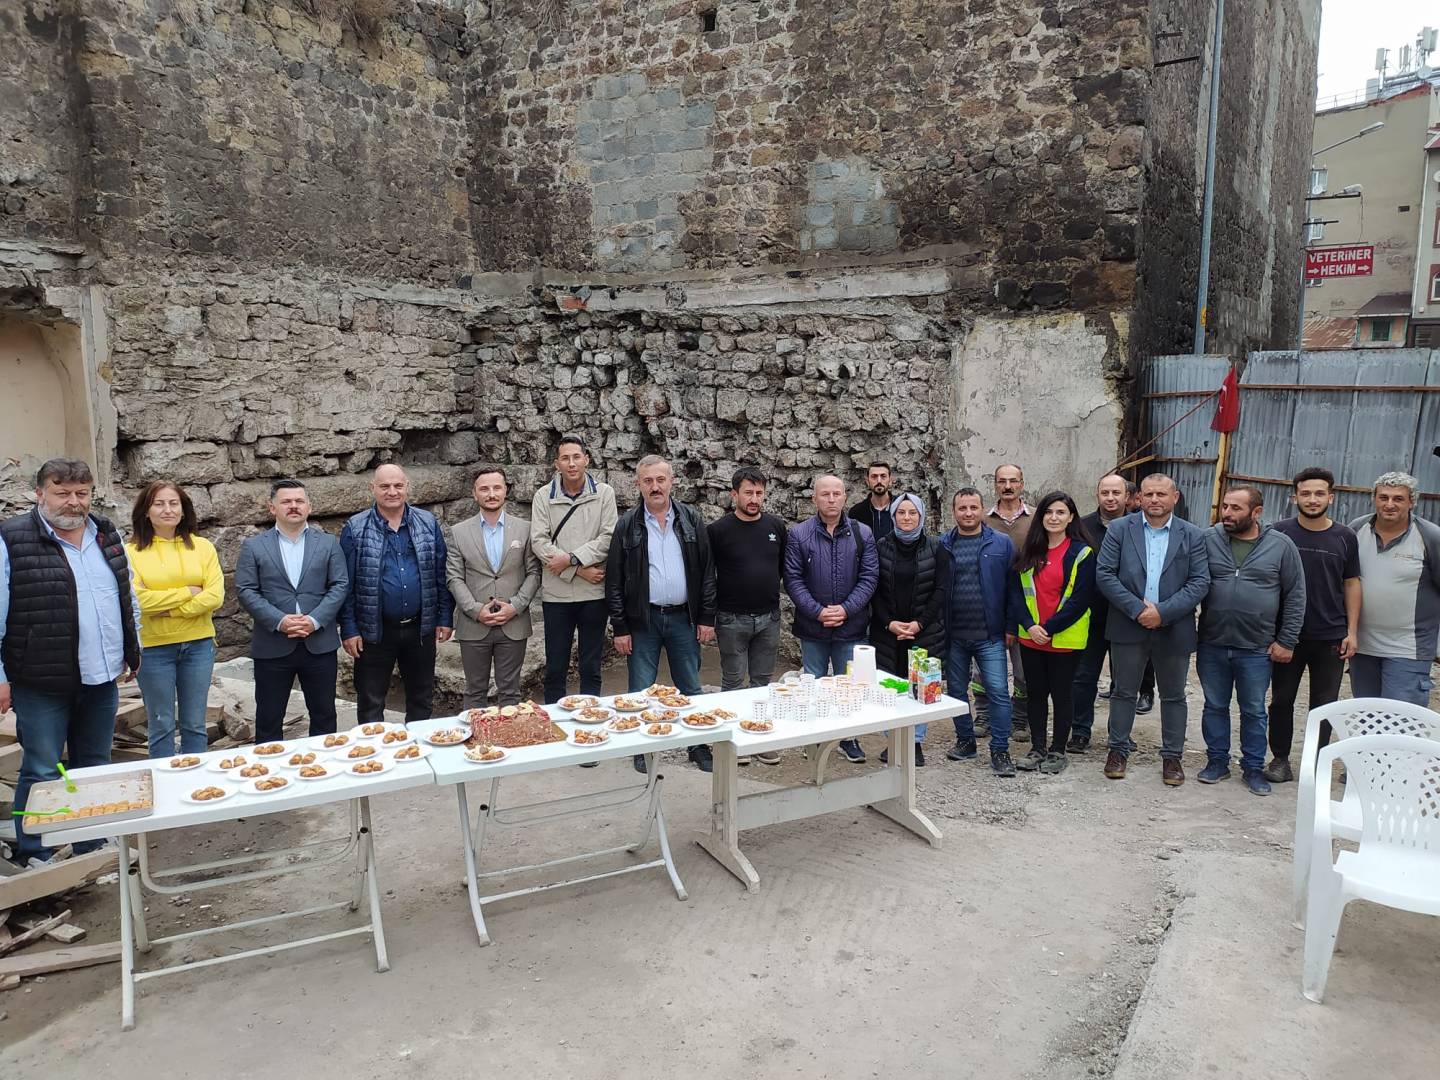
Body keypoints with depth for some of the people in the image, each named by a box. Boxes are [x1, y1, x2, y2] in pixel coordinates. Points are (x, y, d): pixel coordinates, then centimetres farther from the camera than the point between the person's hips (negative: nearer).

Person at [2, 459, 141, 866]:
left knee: (95, 768, 15)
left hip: (101, 680, 6)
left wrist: (131, 653, 17)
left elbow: (128, 600, 17)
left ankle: (92, 847, 28)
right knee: (42, 772, 2)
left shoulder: (106, 535, 9)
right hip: (42, 684, -6)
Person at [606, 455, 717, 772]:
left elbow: (707, 572, 4)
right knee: (641, 691, 6)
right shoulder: (627, 525, -1)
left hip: (683, 618, 1)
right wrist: (620, 627, -5)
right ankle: (642, 749, 20)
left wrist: (707, 618, -1)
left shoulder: (691, 520, 2)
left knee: (690, 688, 10)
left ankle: (698, 746, 23)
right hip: (643, 619, -1)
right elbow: (614, 580, -1)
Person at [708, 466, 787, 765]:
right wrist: (713, 610, -2)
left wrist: (770, 592, 9)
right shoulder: (717, 531, -7)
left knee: (762, 681, 12)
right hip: (732, 620, -3)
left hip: (769, 618, 3)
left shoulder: (776, 527, 4)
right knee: (733, 682, 6)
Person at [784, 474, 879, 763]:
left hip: (852, 626, 1)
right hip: (812, 627, -1)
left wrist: (846, 609, -13)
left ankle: (849, 738, 25)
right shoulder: (799, 534, -3)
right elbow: (793, 579, -5)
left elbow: (869, 577, -2)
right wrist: (817, 611, -14)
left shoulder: (862, 534, 1)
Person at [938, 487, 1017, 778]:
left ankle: (1000, 750, 6)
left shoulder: (1001, 544, 1)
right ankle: (965, 741, 28)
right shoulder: (942, 546, 3)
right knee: (956, 691, 12)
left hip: (990, 635, -2)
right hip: (953, 635, 2)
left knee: (998, 691, -5)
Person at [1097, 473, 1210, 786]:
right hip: (1128, 627, -1)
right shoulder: (1119, 530, -1)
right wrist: (1137, 608, -16)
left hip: (1174, 629, 1)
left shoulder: (1192, 536, 2)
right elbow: (1104, 574, -7)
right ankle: (1118, 749, 23)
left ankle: (1172, 756, 25)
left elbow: (1200, 582, -5)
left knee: (1173, 696, 12)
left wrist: (1163, 612, -16)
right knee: (1123, 691, 10)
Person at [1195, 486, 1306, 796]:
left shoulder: (1281, 545, -4)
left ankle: (1253, 768, 25)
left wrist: (1286, 641, -2)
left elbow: (1295, 596, 1)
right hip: (1212, 645, 1)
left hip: (1257, 649, -1)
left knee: (1254, 712, 11)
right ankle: (1217, 761, 26)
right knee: (1214, 706, 12)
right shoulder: (1208, 540, -3)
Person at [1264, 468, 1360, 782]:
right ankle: (1280, 759, 23)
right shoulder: (1280, 532, -4)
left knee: (1324, 705, 9)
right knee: (1282, 700, 9)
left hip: (1331, 638, 1)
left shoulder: (1345, 537, 1)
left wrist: (1351, 632, 1)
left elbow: (1352, 584, 6)